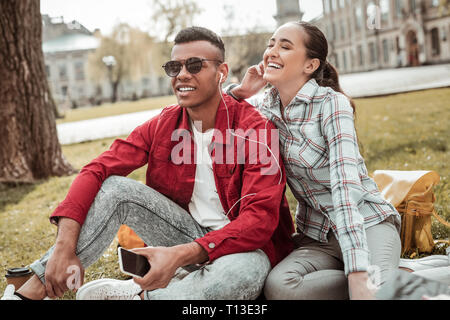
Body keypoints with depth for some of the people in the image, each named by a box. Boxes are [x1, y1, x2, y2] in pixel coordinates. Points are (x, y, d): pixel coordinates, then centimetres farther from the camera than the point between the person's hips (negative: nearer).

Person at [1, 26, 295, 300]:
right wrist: (64, 246, -25)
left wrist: (182, 255, -40)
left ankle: (137, 294, -18)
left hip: (240, 244, -4)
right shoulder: (162, 125, -2)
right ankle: (31, 291, -17)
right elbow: (97, 170, -9)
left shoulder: (256, 130, -18)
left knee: (250, 267, -40)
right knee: (115, 187, -15)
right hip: (190, 233, 4)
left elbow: (260, 219, -26)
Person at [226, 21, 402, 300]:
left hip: (367, 223, -5)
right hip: (316, 234, 5)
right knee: (278, 286, -28)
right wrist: (240, 91, -7)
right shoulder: (264, 107, 1)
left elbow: (345, 184, -27)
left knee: (379, 288, -37)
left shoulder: (331, 103, -15)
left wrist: (358, 272, -36)